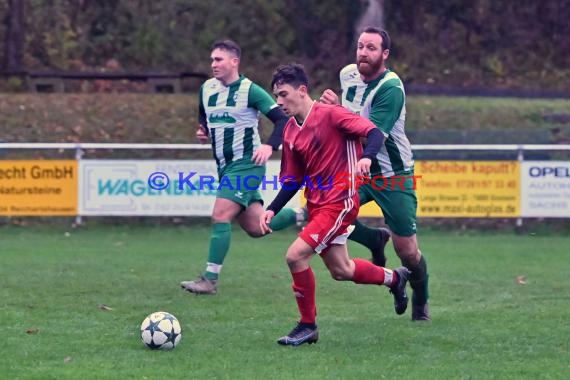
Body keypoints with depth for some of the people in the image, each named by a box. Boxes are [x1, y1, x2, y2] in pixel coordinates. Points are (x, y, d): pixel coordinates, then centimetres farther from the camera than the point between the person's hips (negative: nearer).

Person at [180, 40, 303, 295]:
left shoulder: (250, 90, -13)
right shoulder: (207, 89, 8)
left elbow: (283, 119, -15)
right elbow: (204, 118, 27)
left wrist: (270, 145, -29)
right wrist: (203, 133, 4)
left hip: (246, 164, -8)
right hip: (225, 166, 8)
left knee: (220, 216, -18)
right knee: (256, 228, 9)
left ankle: (210, 280, -13)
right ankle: (302, 215, 30)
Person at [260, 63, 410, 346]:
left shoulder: (330, 115, -14)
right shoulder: (290, 132, 8)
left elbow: (374, 132, -21)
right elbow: (292, 180, 14)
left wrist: (366, 157, -40)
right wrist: (272, 210, 1)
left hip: (339, 202, -8)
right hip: (316, 204, 8)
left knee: (296, 255, -18)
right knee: (340, 271, 16)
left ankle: (308, 326, -4)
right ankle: (394, 278, 42)